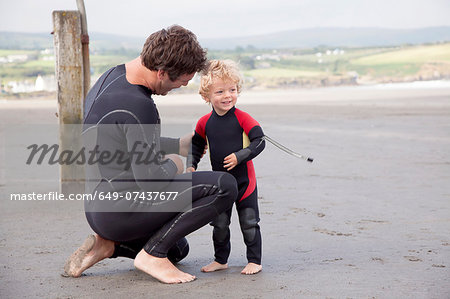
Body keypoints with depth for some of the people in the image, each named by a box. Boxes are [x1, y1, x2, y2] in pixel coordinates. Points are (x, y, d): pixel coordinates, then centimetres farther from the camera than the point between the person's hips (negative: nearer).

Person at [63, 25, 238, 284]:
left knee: (178, 249, 32)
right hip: (121, 210, -10)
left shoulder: (112, 77, 7)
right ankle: (153, 253, -9)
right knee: (225, 185, -14)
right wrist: (173, 165, 0)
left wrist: (178, 146, 22)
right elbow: (153, 181, -22)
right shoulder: (138, 105, -24)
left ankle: (107, 244, 14)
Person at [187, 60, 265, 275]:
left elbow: (259, 141, -15)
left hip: (244, 180, -4)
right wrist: (191, 165, 6)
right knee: (219, 224, 9)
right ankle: (220, 260, 25)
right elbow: (197, 144, 17)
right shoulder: (204, 123, 0)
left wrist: (240, 156, -24)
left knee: (249, 223, 3)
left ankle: (254, 261, 15)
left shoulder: (242, 118, -12)